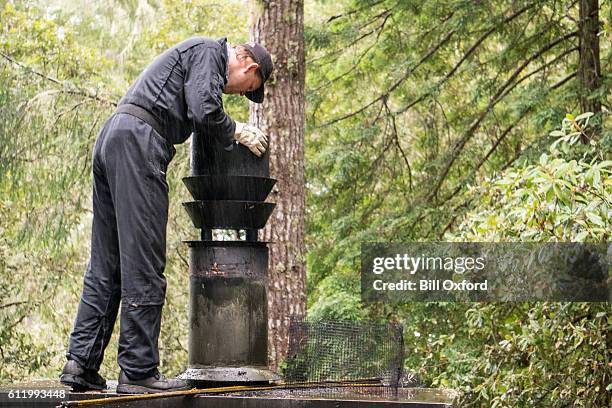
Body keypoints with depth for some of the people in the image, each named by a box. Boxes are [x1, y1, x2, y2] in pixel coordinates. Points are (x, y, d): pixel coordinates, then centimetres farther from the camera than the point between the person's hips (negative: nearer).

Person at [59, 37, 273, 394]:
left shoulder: (195, 53, 31)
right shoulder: (209, 52, 1)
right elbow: (204, 112, -11)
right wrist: (239, 132, 4)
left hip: (110, 139, 10)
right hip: (138, 140, -10)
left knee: (106, 264, 9)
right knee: (143, 263, -9)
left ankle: (81, 362, 6)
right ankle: (138, 371, -9)